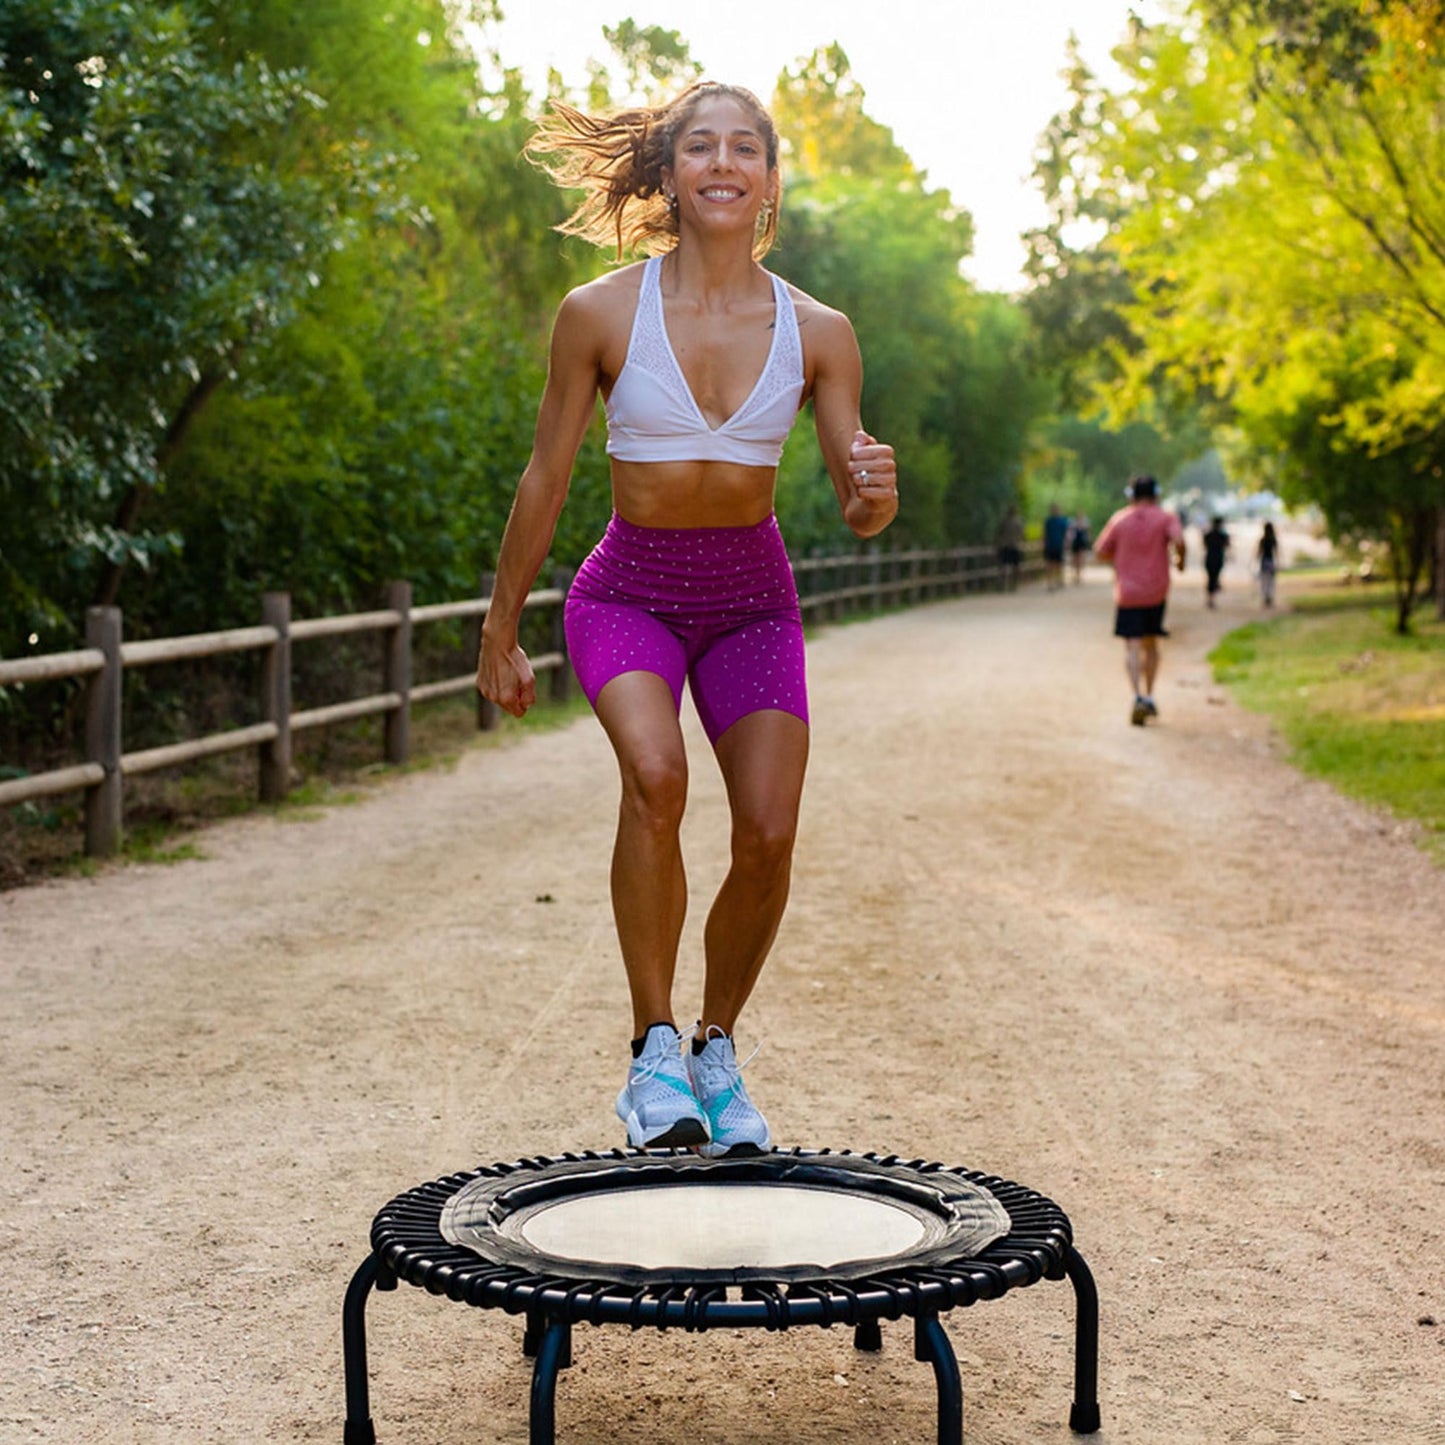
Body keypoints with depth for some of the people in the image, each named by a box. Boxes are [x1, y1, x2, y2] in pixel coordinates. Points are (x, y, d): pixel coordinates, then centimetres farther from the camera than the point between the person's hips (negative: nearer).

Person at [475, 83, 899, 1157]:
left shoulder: (817, 332, -5)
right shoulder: (600, 314, -11)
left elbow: (859, 517, 0)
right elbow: (546, 479, -2)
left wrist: (875, 493, -25)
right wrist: (501, 631, 3)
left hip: (752, 599, 3)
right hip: (629, 591, -2)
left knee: (770, 833, -9)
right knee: (655, 771, -30)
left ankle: (718, 1047, 18)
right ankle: (653, 1048, -15)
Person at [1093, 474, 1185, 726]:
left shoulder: (1119, 519, 4)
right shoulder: (1166, 518, 1)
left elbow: (1100, 552, 6)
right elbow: (1179, 540, -18)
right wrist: (1180, 559, 1)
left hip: (1127, 593, -1)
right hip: (1156, 592, 1)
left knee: (1132, 646, -6)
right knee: (1151, 644, 16)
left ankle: (1138, 697, -24)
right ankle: (1149, 698, 18)